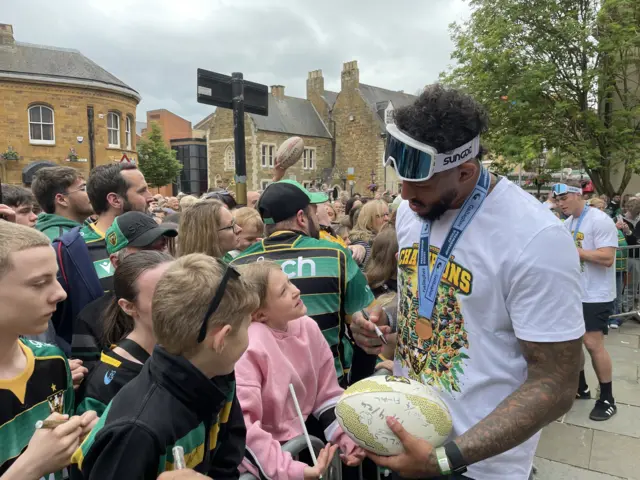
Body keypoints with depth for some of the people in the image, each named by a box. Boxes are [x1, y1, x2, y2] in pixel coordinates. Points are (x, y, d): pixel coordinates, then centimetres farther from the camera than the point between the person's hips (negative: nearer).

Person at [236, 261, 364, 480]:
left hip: (301, 429, 6)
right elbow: (241, 422, -29)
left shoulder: (308, 326, -5)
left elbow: (328, 395, 3)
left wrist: (350, 439, -7)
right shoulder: (247, 345, -24)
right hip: (268, 446, -6)